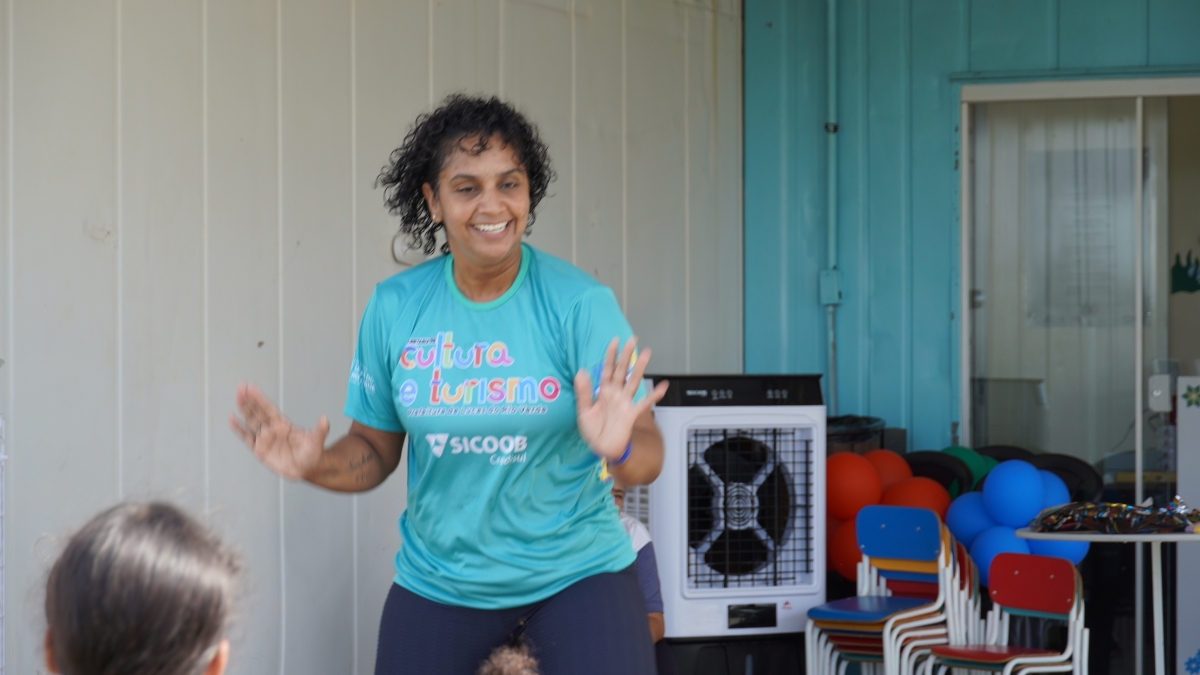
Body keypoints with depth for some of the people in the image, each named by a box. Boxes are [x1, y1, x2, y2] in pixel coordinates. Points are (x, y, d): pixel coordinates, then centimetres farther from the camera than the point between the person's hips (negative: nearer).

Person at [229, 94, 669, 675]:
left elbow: (649, 460, -14)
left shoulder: (579, 303, -11)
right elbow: (376, 450, 7)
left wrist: (621, 448, -37)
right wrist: (316, 464, -13)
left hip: (576, 572, -2)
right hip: (439, 579, 3)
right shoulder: (394, 307, -2)